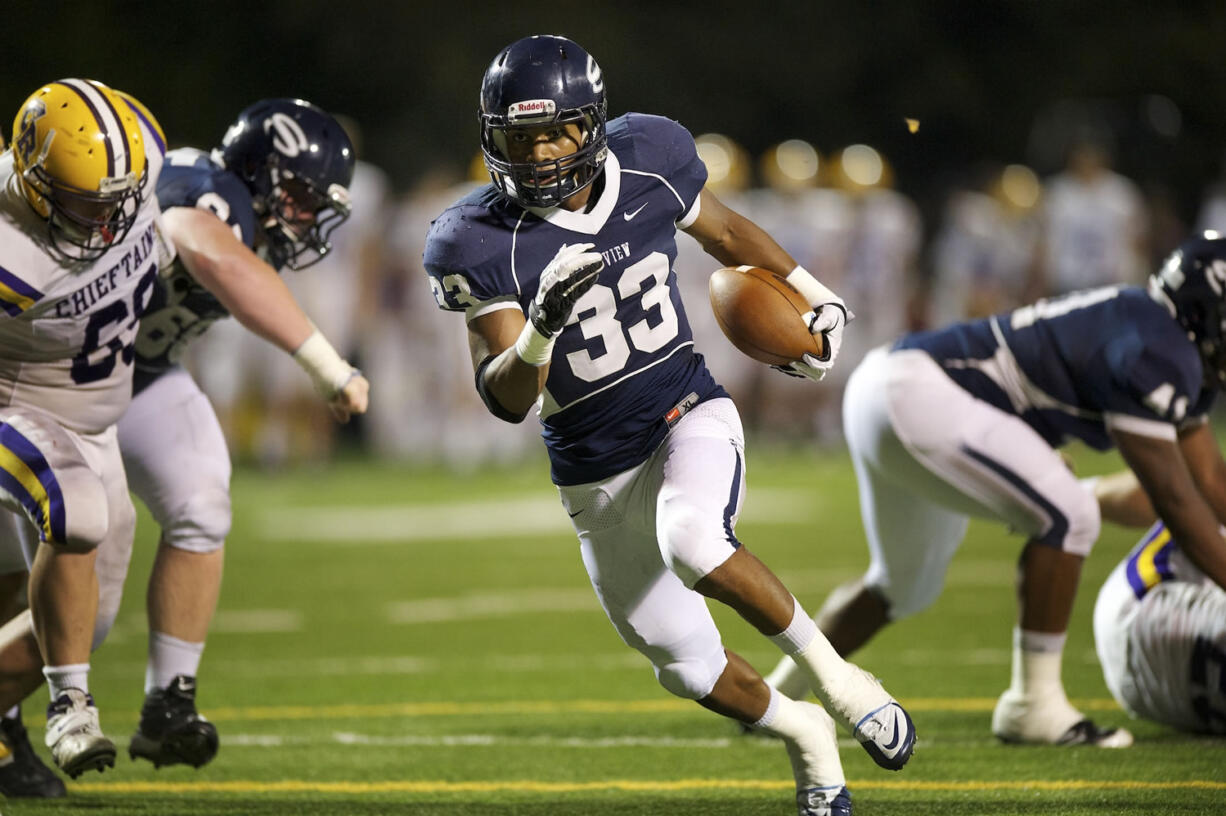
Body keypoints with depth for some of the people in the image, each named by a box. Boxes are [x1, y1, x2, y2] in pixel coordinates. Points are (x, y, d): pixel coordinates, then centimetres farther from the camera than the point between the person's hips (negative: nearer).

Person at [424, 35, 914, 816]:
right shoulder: (484, 243, -17)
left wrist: (813, 296, 14)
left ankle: (833, 674, -14)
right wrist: (540, 331, -40)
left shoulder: (645, 167, -11)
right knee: (689, 668, 6)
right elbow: (507, 400, -21)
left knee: (691, 545, -34)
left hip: (688, 415, -1)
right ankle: (800, 732, 37)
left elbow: (725, 231, 12)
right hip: (595, 473, 1)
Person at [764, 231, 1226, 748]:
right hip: (918, 395, -11)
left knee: (906, 586, 26)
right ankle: (1032, 703, -9)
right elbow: (1174, 498, -17)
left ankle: (775, 691, 42)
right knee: (1067, 517, -17)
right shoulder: (1157, 356, -16)